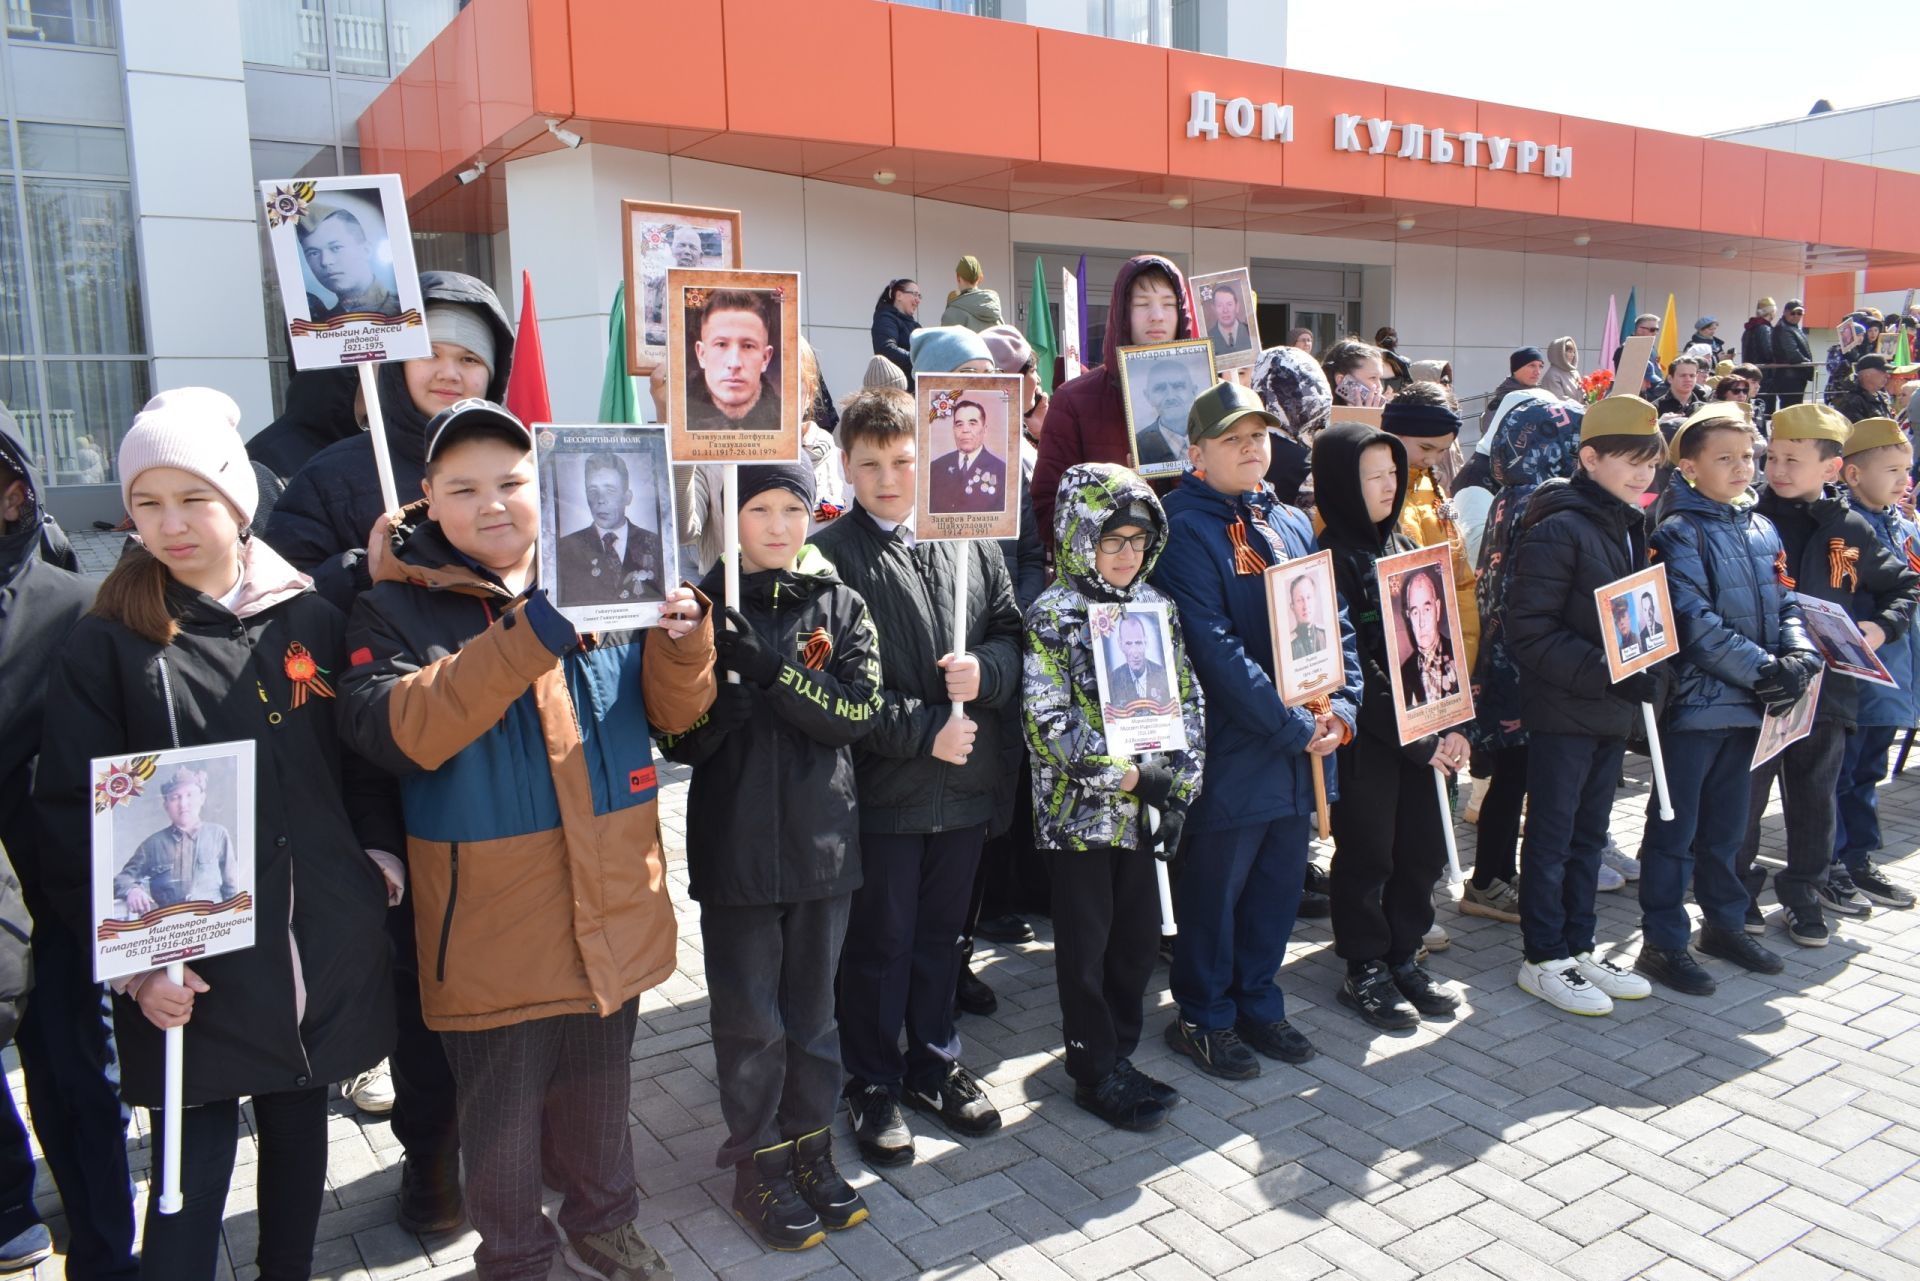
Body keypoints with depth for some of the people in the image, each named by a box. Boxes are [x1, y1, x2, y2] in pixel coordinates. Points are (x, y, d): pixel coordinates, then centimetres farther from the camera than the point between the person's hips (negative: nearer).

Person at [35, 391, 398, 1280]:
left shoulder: (311, 620, 3)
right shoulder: (106, 643, -4)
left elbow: (363, 756, 11)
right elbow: (73, 817, -5)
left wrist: (379, 852, -1)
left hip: (319, 942, 3)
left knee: (297, 1131, 18)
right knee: (194, 1168, 4)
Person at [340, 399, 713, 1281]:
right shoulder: (397, 609, -7)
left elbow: (673, 713, 5)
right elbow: (388, 730, -24)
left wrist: (682, 643, -17)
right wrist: (523, 643, -32)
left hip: (612, 914, 3)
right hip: (495, 933, -3)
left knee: (599, 1093, 23)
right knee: (503, 1112, 15)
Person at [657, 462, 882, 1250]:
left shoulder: (840, 606, 2)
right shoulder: (707, 606, -2)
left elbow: (861, 712, -11)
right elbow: (680, 738, -5)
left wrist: (769, 669, -21)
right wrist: (732, 688, -24)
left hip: (822, 837, 2)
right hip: (735, 842, -2)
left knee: (813, 1008, 15)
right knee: (749, 1015, 8)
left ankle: (810, 1147, 32)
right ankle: (757, 1162, 25)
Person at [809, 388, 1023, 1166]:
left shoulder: (970, 542, 5)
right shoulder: (830, 555, -10)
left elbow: (1011, 634, 9)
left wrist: (984, 670, -12)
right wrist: (924, 731, -17)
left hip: (967, 778, 5)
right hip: (882, 785, -4)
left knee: (942, 932, 19)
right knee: (880, 941, 11)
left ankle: (934, 1062, 38)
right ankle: (874, 1085, 29)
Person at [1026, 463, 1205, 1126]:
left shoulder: (1157, 606, 7)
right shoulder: (1052, 615, -10)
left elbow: (1187, 700, 9)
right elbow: (1048, 723, -16)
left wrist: (1179, 784, -2)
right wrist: (1126, 775, -18)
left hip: (1144, 806, 5)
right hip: (1079, 809, -5)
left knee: (1139, 935, 13)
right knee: (1087, 945, 6)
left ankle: (1116, 1052, 30)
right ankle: (1098, 1072, 21)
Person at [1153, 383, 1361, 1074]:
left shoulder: (1293, 525, 12)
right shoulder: (1184, 529, -13)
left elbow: (1335, 623, 12)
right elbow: (1215, 647, -21)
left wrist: (1341, 708, -3)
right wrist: (1293, 726, -19)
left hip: (1304, 748, 7)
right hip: (1233, 750, -7)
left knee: (1280, 883, 17)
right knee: (1215, 887, 7)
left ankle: (1258, 1002, 35)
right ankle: (1203, 1016, 26)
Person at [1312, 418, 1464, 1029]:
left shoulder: (1403, 546, 11)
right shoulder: (1330, 558, -12)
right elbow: (1349, 665, -16)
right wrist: (1416, 740, -15)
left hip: (1423, 729, 7)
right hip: (1367, 734, -7)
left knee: (1423, 847, 13)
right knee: (1368, 854, 5)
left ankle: (1404, 957, 30)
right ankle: (1364, 970, 21)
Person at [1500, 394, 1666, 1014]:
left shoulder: (1633, 528, 11)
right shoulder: (1558, 529, -15)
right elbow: (1527, 630, -20)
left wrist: (1650, 670, 4)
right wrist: (1605, 673, -24)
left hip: (1614, 710, 8)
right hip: (1563, 711, -8)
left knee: (1589, 835, 17)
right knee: (1552, 837, 3)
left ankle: (1579, 947, 29)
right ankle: (1543, 959, 15)